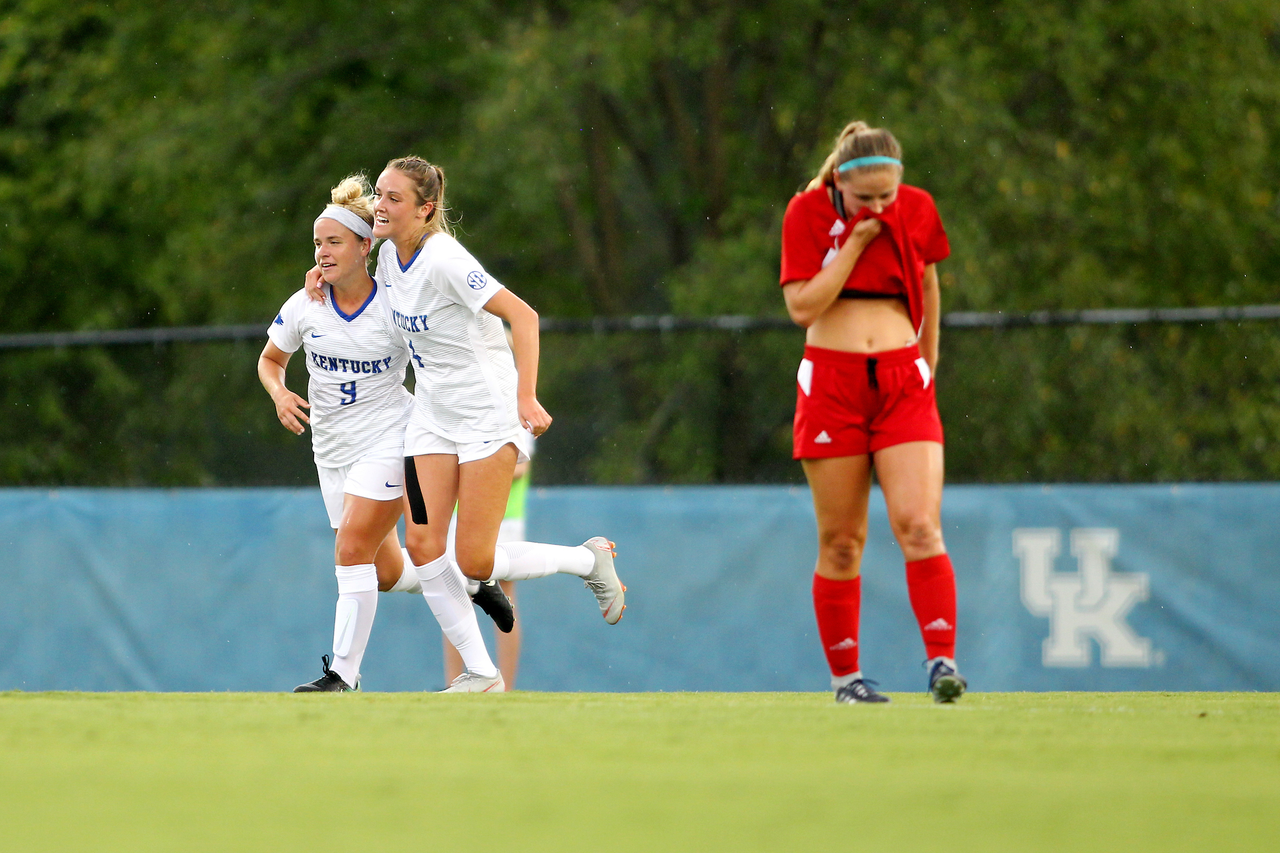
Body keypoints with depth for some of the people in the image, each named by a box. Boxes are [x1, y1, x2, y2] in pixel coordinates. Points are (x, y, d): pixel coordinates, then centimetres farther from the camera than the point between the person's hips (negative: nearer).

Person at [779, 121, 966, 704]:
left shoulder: (917, 210, 3)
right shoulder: (807, 213, -4)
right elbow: (802, 306, -12)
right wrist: (856, 242, -14)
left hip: (903, 382, 1)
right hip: (831, 382, -1)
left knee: (920, 527, -14)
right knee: (840, 542, 2)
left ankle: (941, 661, -14)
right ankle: (844, 675, 11)